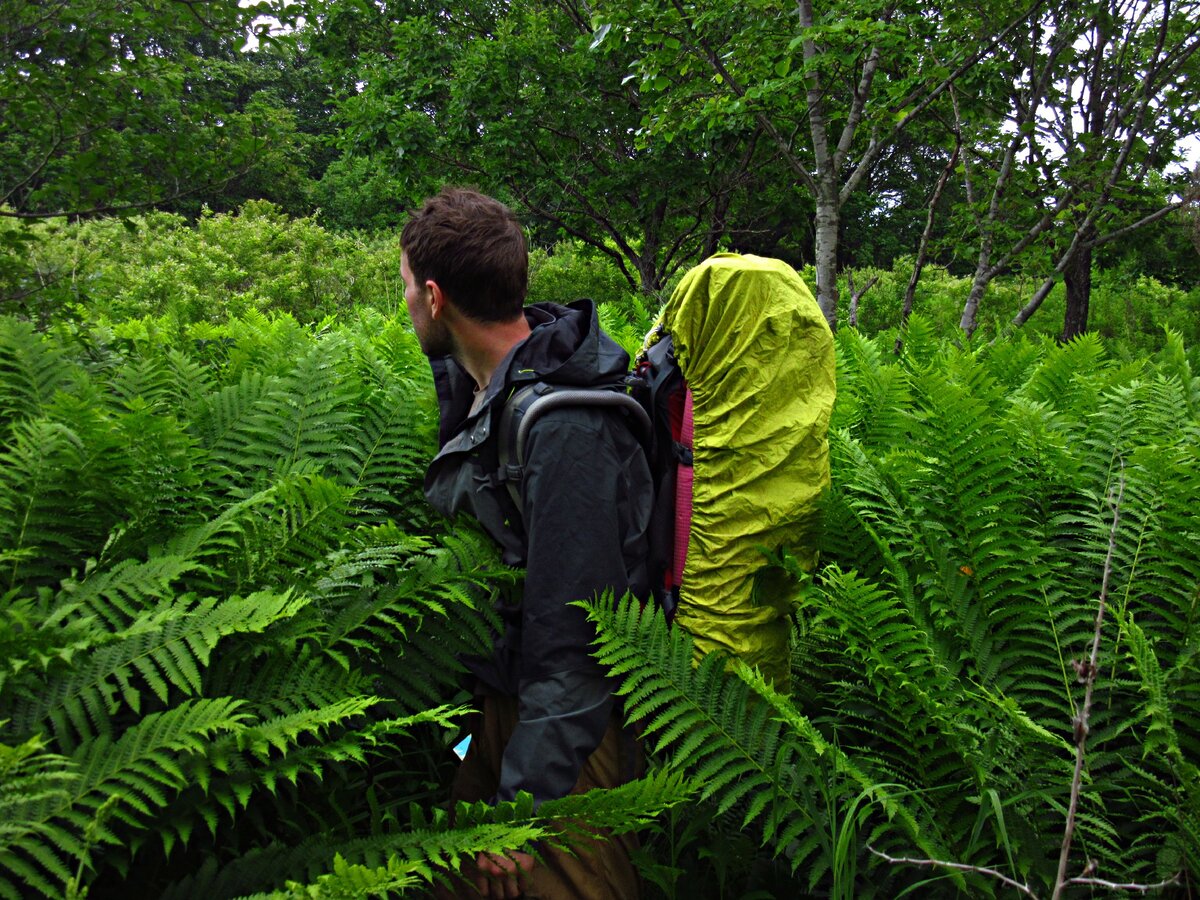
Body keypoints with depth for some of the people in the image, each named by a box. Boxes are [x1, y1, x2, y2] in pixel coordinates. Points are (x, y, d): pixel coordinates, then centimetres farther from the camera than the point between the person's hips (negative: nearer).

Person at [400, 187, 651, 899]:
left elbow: (570, 633, -26)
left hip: (564, 729, -8)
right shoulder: (472, 384, 1)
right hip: (489, 704, 9)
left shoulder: (567, 429, -28)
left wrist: (525, 796, -22)